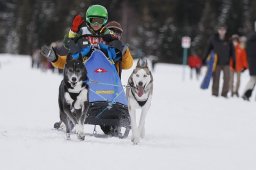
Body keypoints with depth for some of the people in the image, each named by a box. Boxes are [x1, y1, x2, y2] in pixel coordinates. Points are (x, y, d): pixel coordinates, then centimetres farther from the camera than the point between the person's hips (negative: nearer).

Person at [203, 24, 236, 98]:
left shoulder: (228, 41, 1)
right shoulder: (213, 39, -1)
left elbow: (232, 51, 6)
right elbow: (208, 49, 3)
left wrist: (234, 61, 4)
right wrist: (204, 59, 0)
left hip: (226, 63, 1)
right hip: (217, 62, -1)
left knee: (227, 78, -2)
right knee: (216, 78, 1)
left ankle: (224, 93, 9)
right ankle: (215, 94, 9)